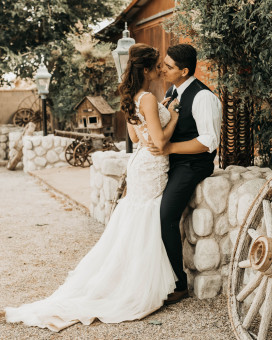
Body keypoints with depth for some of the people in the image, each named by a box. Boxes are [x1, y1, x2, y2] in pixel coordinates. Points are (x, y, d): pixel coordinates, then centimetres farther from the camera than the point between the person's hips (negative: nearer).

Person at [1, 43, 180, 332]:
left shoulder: (131, 98, 9)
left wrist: (160, 112, 19)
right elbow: (160, 140, -25)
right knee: (145, 231, 2)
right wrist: (173, 117, -9)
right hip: (151, 169, -9)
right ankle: (137, 291, 13)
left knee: (130, 231, 16)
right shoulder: (148, 99, -20)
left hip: (141, 163, 9)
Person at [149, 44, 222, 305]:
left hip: (192, 165, -9)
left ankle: (178, 284, -6)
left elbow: (209, 141, -21)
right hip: (172, 163, 9)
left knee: (166, 216, -20)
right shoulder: (172, 92, 11)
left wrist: (169, 148, -23)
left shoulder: (203, 97, -16)